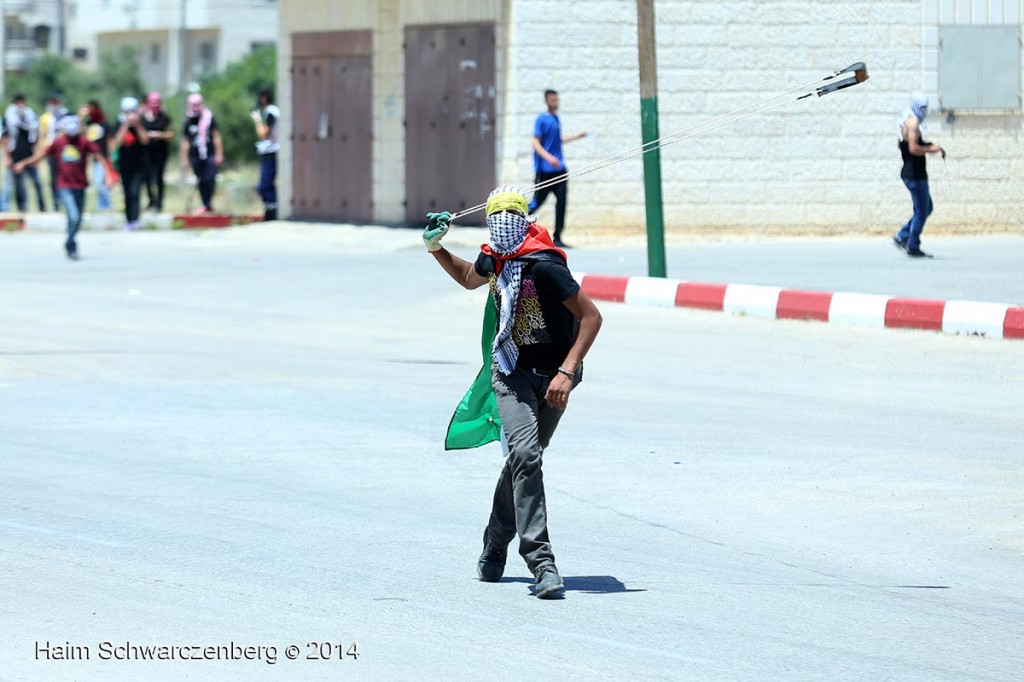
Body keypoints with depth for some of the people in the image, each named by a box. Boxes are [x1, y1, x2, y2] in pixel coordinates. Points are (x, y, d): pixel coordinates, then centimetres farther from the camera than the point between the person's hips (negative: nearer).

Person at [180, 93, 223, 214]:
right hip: (195, 156, 3)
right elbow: (185, 142, 12)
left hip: (210, 154, -3)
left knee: (210, 179, -14)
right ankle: (206, 205, 12)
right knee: (201, 181, 4)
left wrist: (219, 154, -2)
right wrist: (184, 159, 10)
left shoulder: (209, 118, 0)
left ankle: (208, 204, -7)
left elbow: (216, 137, 2)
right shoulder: (189, 122, 8)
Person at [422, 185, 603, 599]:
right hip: (511, 371, 3)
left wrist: (567, 373, -25)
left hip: (550, 376, -3)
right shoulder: (493, 259, -1)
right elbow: (468, 279, 25)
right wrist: (435, 248, 10)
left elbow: (591, 317, -21)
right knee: (525, 453, -17)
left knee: (523, 457, 9)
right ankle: (540, 562, -22)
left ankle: (494, 548, 30)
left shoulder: (544, 266, -22)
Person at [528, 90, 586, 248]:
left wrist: (576, 137, 33)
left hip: (559, 169, 6)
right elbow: (536, 143, -14)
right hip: (545, 170, -6)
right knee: (537, 202, -2)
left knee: (562, 201, -4)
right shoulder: (542, 120, -7)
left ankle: (557, 238, -2)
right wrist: (549, 157, -28)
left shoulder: (556, 119, 15)